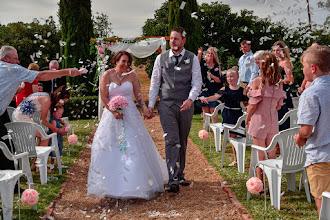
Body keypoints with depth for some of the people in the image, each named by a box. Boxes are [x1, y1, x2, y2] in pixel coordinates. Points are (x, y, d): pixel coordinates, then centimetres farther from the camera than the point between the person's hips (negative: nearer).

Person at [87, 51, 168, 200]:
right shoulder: (108, 75, 1)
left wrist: (145, 108, -11)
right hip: (111, 116, 0)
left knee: (134, 148, -2)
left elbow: (138, 96, 6)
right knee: (110, 148, 0)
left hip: (130, 116, 1)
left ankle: (136, 183, 8)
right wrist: (114, 112, -13)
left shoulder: (132, 76, 5)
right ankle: (112, 184, 10)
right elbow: (104, 98, -2)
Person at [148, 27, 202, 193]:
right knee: (172, 141, -11)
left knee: (182, 142, 11)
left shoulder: (192, 59, 2)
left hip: (186, 106, 1)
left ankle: (180, 175, 27)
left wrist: (190, 99, -20)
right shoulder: (161, 58, 4)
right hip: (166, 105, -1)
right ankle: (173, 181, -13)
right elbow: (155, 82, 8)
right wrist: (151, 104, 4)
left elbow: (197, 82, -2)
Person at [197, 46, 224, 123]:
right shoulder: (203, 63, 5)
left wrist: (212, 76, -16)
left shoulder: (217, 66, 5)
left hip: (214, 91, 0)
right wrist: (199, 54, -35)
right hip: (203, 90, 0)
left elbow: (220, 80, 1)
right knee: (205, 110, 4)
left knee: (213, 110, -3)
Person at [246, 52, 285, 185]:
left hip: (259, 120, -4)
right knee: (272, 154, 14)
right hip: (273, 121, 5)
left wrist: (247, 118, 3)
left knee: (260, 156, 4)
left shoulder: (258, 81, -13)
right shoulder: (279, 82, 1)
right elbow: (279, 106, 6)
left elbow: (253, 105, -12)